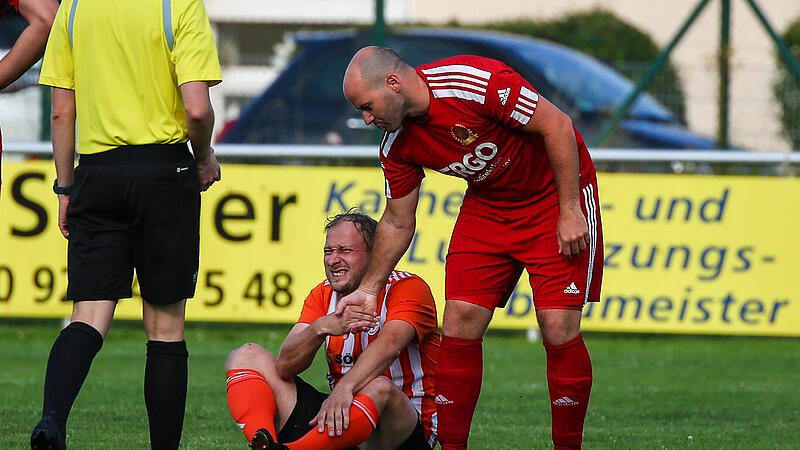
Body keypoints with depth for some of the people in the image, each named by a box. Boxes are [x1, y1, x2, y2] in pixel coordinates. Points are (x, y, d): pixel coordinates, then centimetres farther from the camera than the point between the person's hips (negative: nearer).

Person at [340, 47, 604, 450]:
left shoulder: (479, 82, -30)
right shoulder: (398, 144, -8)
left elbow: (557, 126, -23)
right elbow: (397, 223, 6)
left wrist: (570, 211, -21)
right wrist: (368, 289, 2)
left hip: (555, 196, -6)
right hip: (486, 203, 6)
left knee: (559, 329, -13)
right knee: (459, 324, -5)